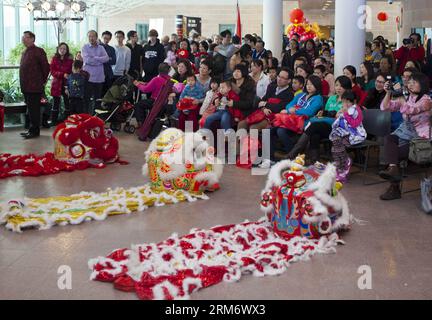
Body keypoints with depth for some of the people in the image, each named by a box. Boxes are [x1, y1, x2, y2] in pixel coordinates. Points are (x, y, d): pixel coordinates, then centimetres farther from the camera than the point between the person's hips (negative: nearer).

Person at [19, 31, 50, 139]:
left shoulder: (38, 51, -10)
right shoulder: (25, 52, 17)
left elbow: (46, 67, -11)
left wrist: (43, 81, -4)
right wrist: (23, 84, 16)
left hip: (35, 87, -9)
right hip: (26, 86, 9)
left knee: (34, 109, -4)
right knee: (30, 109, 14)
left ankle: (34, 131, 3)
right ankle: (32, 130, 21)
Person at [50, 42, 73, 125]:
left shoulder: (70, 60, 4)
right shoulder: (54, 59, 5)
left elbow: (72, 71, 2)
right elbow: (52, 71, -2)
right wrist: (63, 74, -15)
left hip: (67, 84, 0)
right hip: (56, 84, 0)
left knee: (67, 103, 0)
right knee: (56, 103, 5)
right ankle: (54, 121, 11)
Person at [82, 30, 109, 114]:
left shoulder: (101, 48, 10)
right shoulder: (85, 47, 2)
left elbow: (107, 58, -5)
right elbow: (87, 59, -12)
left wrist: (94, 58, -10)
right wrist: (100, 60, -6)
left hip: (99, 78, 3)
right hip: (88, 77, -3)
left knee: (98, 98, 10)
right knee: (87, 98, -1)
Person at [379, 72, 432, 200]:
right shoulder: (406, 98, 11)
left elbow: (411, 110, -27)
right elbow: (385, 107, 6)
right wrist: (388, 93, -8)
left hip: (419, 137, -6)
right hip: (404, 132, 6)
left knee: (396, 153, -24)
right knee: (388, 139, -25)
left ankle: (394, 188, -17)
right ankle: (393, 168, -37)